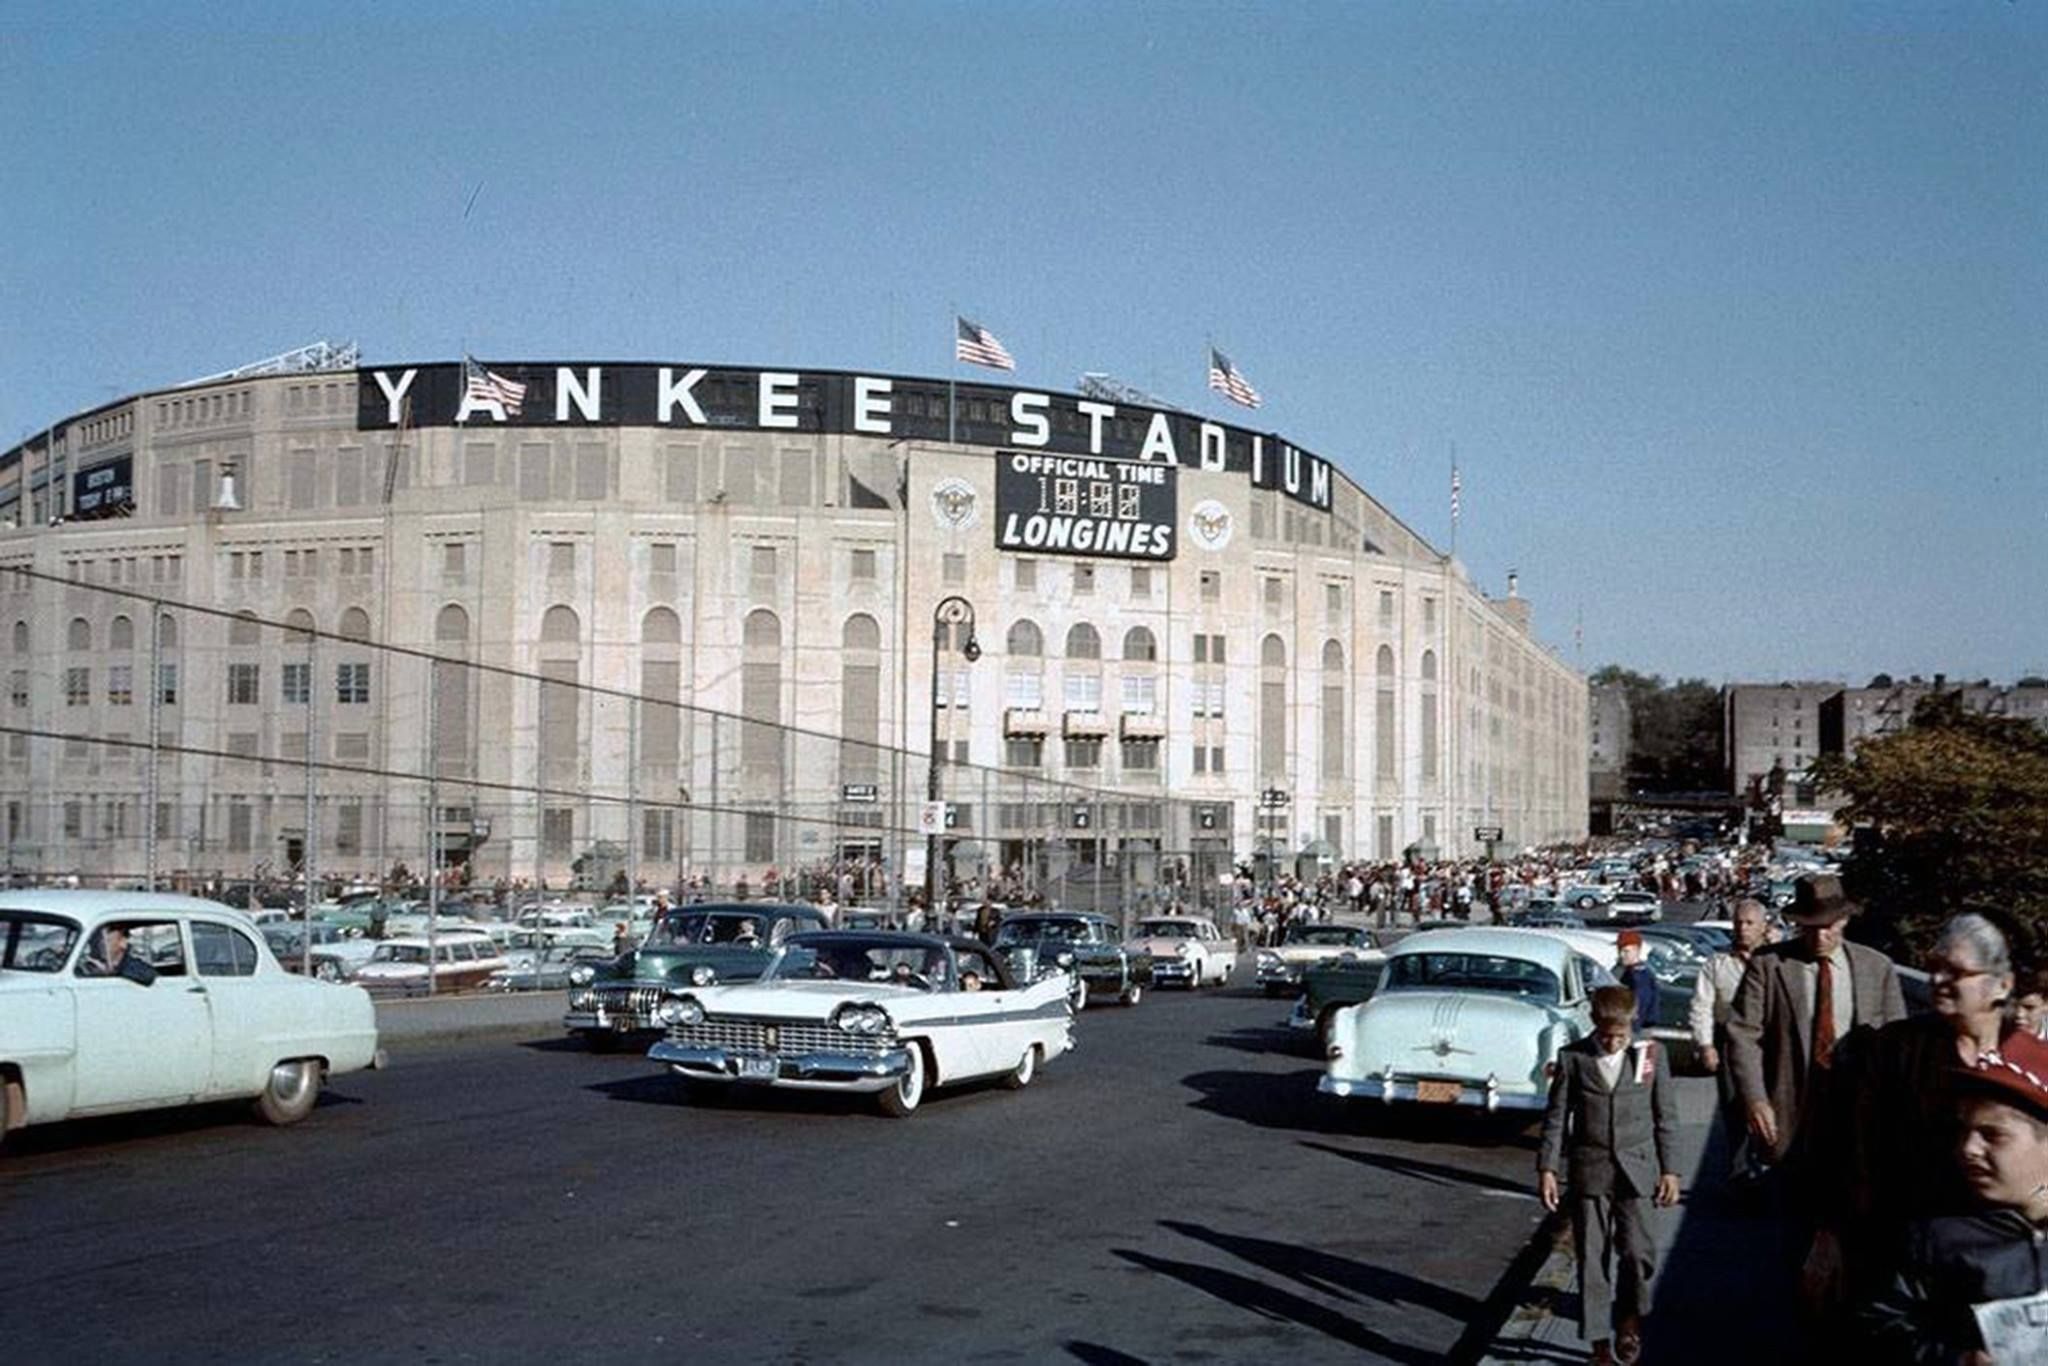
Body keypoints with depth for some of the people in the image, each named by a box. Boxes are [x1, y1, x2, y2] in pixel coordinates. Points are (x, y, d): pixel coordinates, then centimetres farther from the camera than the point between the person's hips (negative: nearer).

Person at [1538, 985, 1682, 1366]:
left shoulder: (1651, 1055, 1)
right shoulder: (1572, 1058, 0)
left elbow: (1666, 1116, 6)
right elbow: (1556, 1117, 3)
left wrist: (1669, 1169, 3)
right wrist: (1547, 1169, -2)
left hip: (1636, 1168, 0)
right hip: (1588, 1170, 0)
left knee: (1635, 1249, -7)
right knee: (1592, 1257, 3)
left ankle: (1629, 1319, 20)